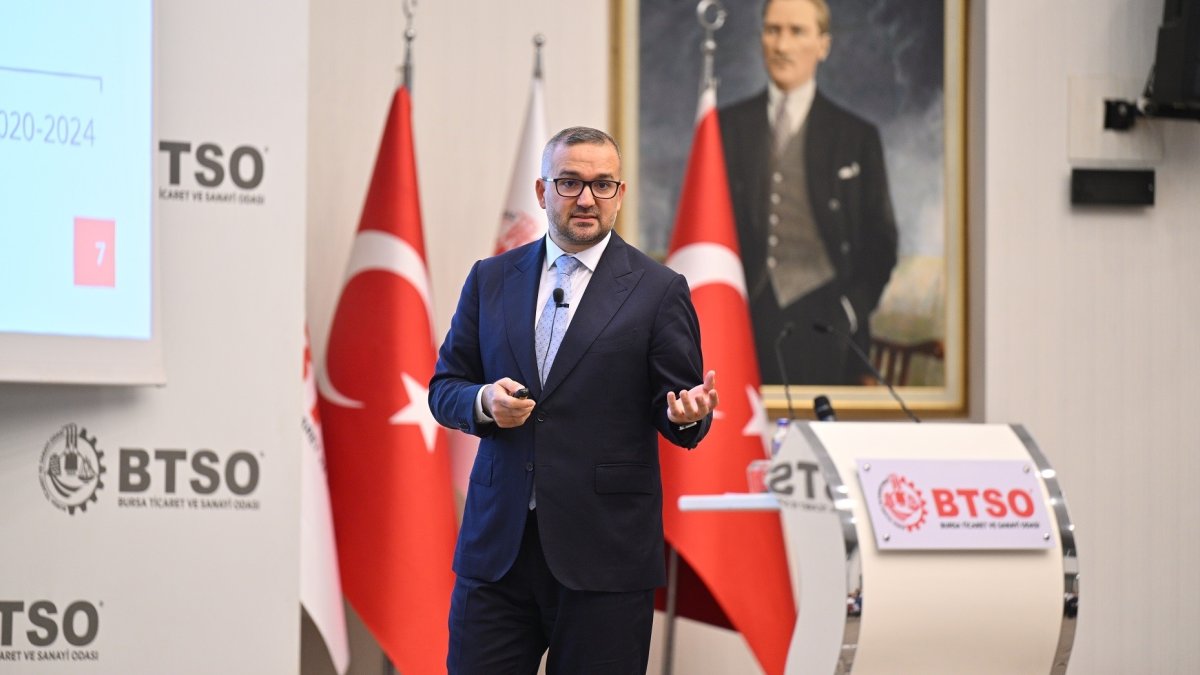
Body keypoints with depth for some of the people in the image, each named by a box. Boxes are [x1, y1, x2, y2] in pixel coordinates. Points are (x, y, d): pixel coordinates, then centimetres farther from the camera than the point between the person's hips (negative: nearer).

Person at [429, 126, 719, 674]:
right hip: (496, 544, 3)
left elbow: (673, 414, 2)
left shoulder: (658, 290, 2)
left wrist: (688, 413, -22)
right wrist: (483, 402, -8)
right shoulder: (491, 279, 12)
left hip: (604, 550, -3)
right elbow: (444, 386, 14)